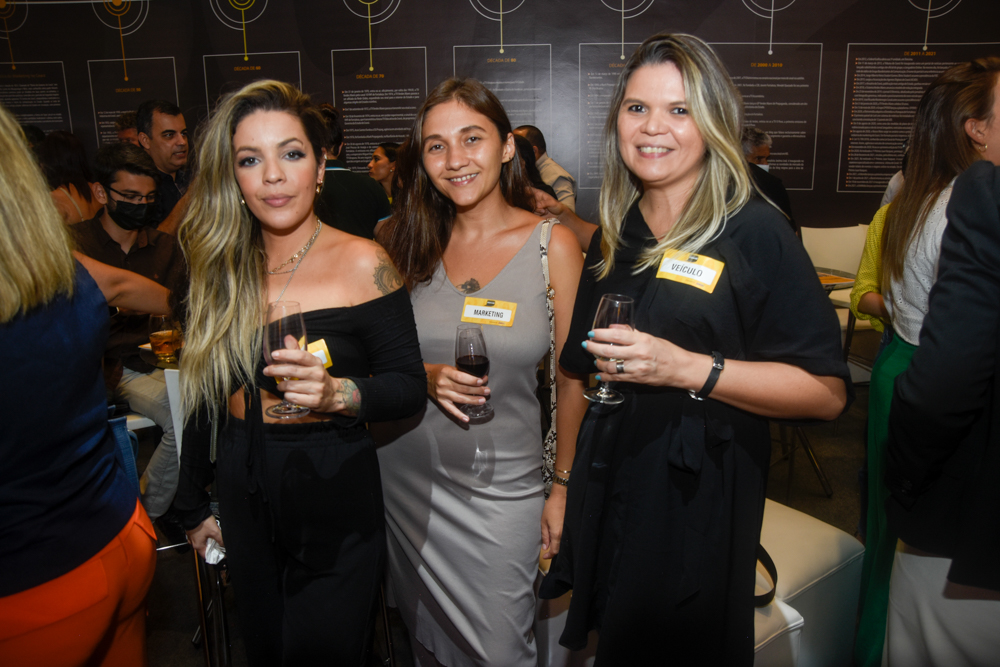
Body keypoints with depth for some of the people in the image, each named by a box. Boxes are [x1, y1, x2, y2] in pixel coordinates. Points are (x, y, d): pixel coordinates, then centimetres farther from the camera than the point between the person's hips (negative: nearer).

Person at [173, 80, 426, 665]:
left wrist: (336, 393, -29)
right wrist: (194, 503, 16)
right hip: (245, 499, 5)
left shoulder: (362, 263, -11)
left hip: (336, 507, -4)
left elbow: (409, 389, -10)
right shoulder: (222, 268, 2)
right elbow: (207, 393, 10)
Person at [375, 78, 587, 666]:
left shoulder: (554, 244, -8)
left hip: (501, 486, -2)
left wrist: (563, 486, -3)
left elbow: (572, 378, -4)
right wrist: (427, 378, -15)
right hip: (406, 476, 3)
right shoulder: (408, 242, 0)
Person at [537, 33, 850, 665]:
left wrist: (686, 369, -25)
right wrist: (565, 484, 16)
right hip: (608, 492, 6)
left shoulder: (755, 231, -12)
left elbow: (827, 392, -15)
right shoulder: (614, 236, 7)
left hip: (699, 500, -5)